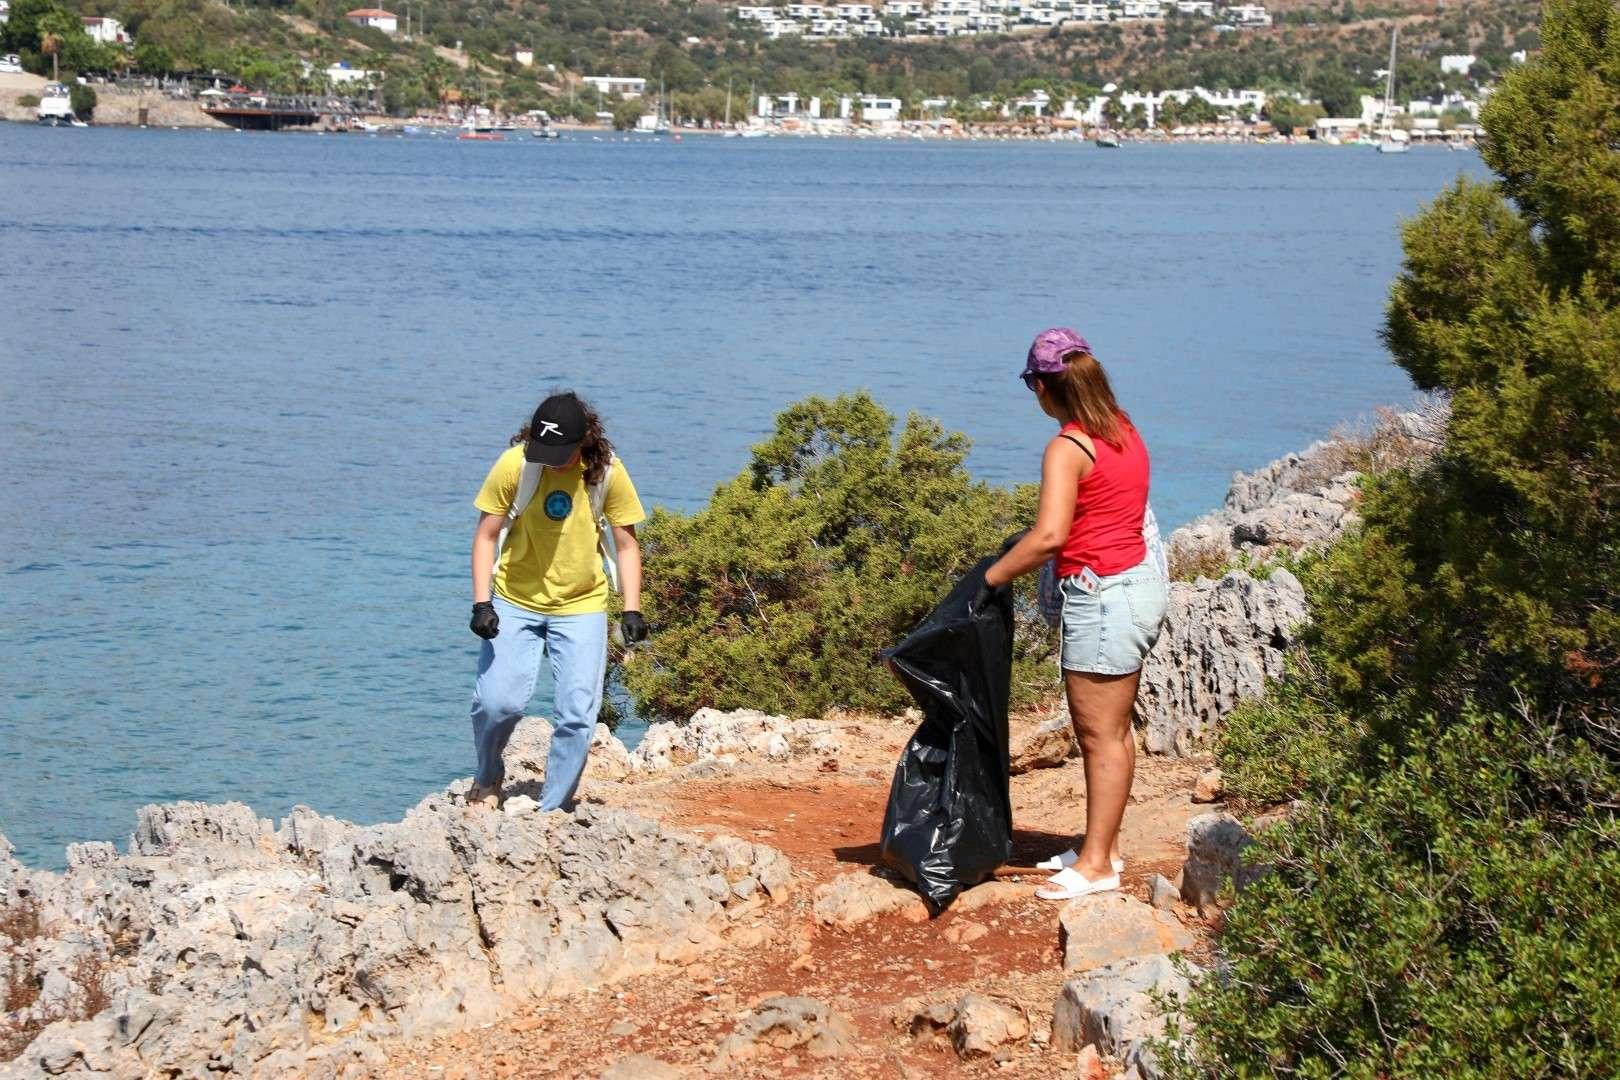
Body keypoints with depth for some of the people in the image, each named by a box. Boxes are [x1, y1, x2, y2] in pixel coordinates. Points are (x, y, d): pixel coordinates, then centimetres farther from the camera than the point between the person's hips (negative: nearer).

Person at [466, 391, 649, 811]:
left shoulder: (607, 472, -11)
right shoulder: (514, 464, -14)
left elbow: (626, 544, -1)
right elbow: (486, 536, -6)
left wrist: (632, 609, -9)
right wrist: (481, 602, -15)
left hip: (582, 607, 1)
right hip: (515, 602, -1)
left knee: (577, 716, -6)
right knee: (498, 701, -13)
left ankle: (553, 811, 10)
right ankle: (488, 777, 18)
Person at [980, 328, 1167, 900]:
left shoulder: (1068, 449, -17)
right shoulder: (1123, 429, 9)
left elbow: (1049, 537, -26)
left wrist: (991, 576, -14)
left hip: (1103, 595, -9)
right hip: (1138, 578, 9)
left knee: (1102, 734, -2)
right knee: (1110, 726, 16)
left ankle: (1096, 864, 4)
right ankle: (1102, 845, 25)